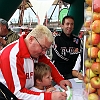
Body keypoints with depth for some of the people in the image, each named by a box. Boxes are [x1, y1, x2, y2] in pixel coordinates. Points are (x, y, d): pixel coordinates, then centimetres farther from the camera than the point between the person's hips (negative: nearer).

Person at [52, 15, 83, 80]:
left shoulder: (77, 40, 4)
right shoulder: (56, 39, -6)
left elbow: (78, 58, -1)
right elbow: (57, 57, -11)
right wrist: (73, 55, -6)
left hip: (72, 74, 3)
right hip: (58, 73, -2)